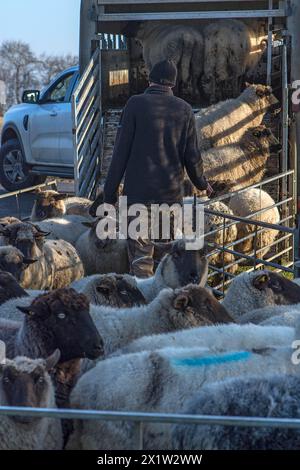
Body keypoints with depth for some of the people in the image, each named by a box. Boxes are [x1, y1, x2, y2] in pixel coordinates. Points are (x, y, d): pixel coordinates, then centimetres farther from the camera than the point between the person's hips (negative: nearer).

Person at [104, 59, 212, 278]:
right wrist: (202, 183, 25)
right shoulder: (184, 109, 4)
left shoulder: (136, 104, -5)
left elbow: (121, 151, -6)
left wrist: (110, 192, -2)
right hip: (172, 193, 3)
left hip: (139, 192, -3)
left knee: (140, 254, -3)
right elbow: (192, 156, 6)